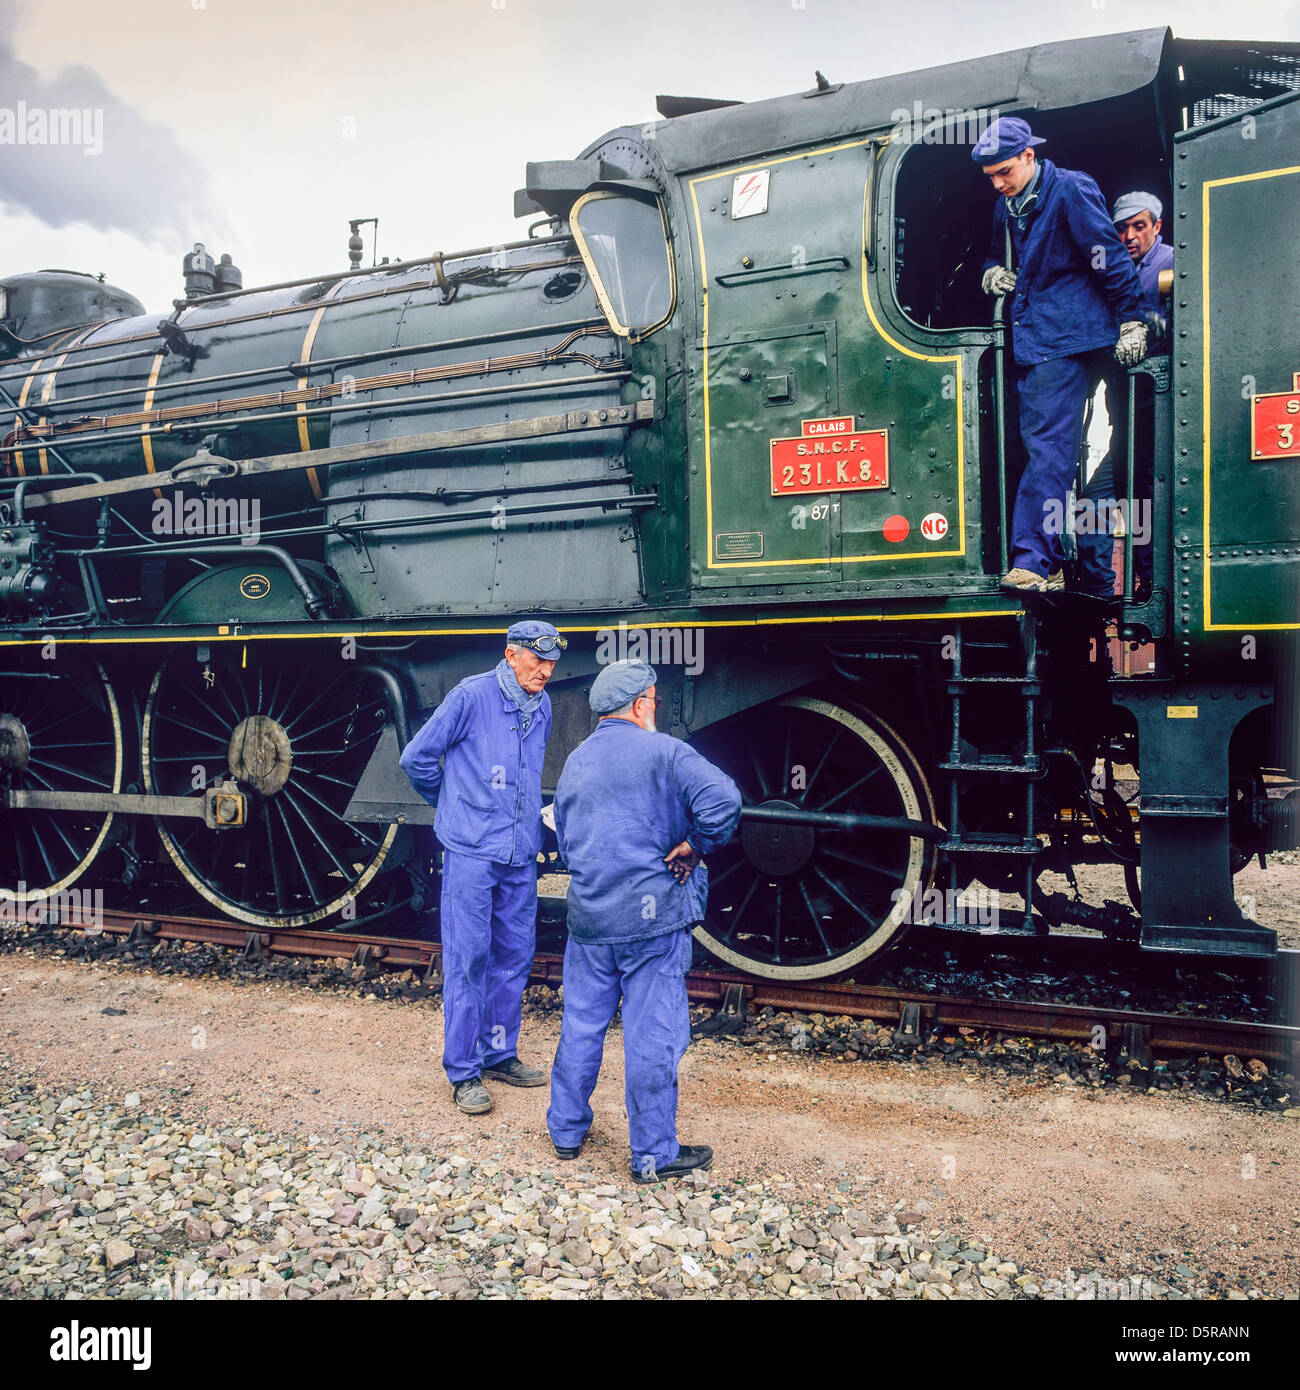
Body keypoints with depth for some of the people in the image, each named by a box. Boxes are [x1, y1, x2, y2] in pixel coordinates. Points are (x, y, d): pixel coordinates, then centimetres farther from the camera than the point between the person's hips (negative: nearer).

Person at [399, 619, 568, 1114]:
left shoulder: (542, 707, 10)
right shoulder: (472, 696, -9)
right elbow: (417, 757, -1)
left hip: (520, 856, 6)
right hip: (471, 852, -6)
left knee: (514, 957, 12)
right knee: (468, 959, -1)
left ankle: (499, 1054, 26)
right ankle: (463, 1072, 9)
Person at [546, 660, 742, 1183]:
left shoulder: (575, 762, 12)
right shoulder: (662, 751, -8)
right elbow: (723, 799, -22)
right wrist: (692, 847, -9)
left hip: (587, 918, 6)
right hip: (652, 915, -6)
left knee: (580, 1026, 17)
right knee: (652, 1037, 3)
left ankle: (566, 1130, 30)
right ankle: (654, 1154, 13)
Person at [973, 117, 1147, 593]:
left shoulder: (1070, 189, -5)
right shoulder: (1007, 206, 18)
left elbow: (1110, 257, -7)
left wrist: (1130, 321, -9)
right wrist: (992, 270, 10)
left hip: (1067, 339, -8)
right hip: (1029, 342, 8)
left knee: (1048, 449, -16)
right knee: (1041, 448, 6)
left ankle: (1034, 561, -21)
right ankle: (1049, 563, 8)